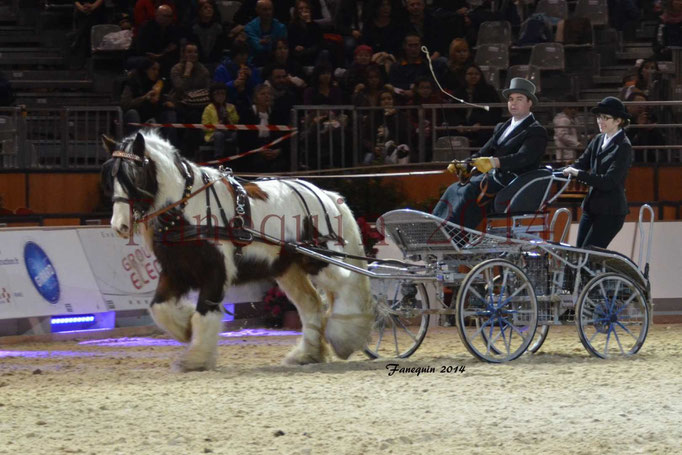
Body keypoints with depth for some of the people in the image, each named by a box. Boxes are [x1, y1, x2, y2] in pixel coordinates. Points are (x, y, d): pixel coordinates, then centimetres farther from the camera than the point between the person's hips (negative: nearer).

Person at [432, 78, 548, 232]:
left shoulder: (537, 132, -2)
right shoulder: (501, 128, 24)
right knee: (454, 190, -12)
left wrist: (494, 162, -35)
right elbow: (484, 153, 19)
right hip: (493, 177, 8)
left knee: (469, 191, -29)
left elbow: (524, 157, -19)